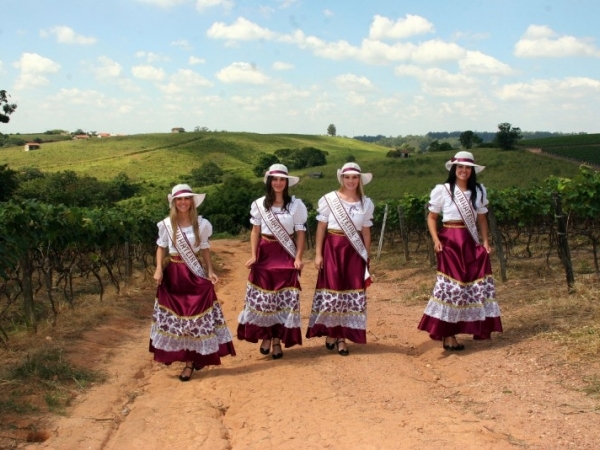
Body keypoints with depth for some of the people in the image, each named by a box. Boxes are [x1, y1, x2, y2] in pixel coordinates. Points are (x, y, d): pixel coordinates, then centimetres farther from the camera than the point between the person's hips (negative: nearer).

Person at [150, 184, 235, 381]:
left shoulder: (201, 224, -1)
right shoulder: (167, 224, 0)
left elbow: (205, 249, 6)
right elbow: (161, 247, 6)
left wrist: (210, 271, -3)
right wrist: (159, 269, -7)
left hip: (195, 275, -1)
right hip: (172, 274, 1)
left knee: (195, 316, -3)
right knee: (174, 315, 5)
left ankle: (190, 361, 5)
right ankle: (193, 358, 19)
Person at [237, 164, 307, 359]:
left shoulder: (295, 204, -1)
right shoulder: (259, 204, 2)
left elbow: (300, 232, -1)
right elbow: (255, 231, 3)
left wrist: (298, 257, -9)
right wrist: (253, 255, -7)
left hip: (286, 255, -1)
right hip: (265, 253, 1)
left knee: (284, 298, -1)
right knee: (262, 297, 1)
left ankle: (277, 340, 9)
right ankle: (265, 336, 16)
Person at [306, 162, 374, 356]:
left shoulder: (366, 203, 5)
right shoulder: (329, 199, -3)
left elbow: (366, 232, 9)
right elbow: (321, 227, -1)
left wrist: (367, 257, 8)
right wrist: (318, 253, -5)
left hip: (354, 251, 2)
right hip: (332, 249, -2)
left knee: (351, 292, 2)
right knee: (332, 290, 0)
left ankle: (342, 336, 9)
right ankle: (330, 333, 15)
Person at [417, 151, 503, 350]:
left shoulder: (479, 190, 10)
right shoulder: (442, 190, -2)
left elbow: (482, 218, 15)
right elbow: (432, 217, 1)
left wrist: (485, 240, 4)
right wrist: (436, 240, -11)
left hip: (472, 243, 5)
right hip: (450, 242, -5)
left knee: (476, 284, 4)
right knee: (451, 285, -7)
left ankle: (477, 327, 18)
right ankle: (447, 335, -3)